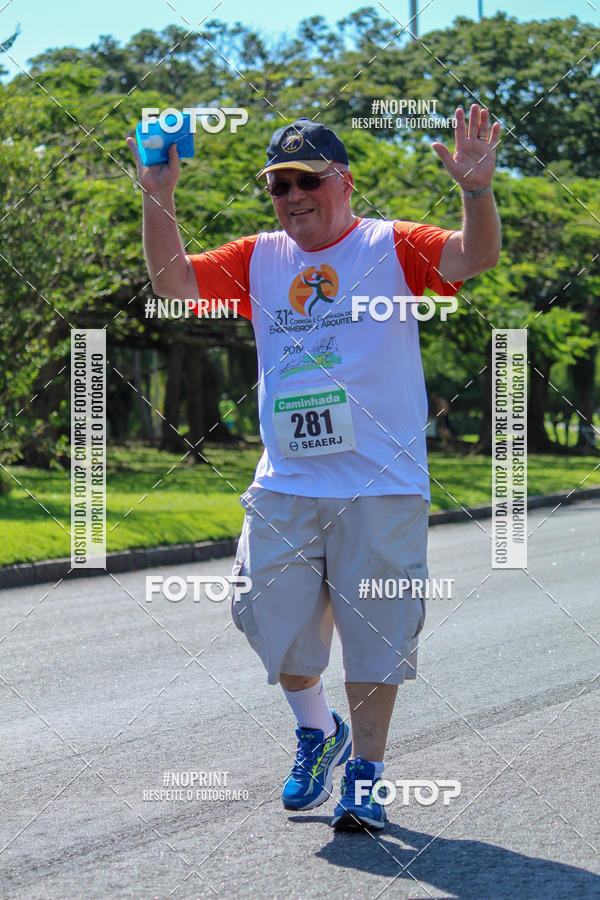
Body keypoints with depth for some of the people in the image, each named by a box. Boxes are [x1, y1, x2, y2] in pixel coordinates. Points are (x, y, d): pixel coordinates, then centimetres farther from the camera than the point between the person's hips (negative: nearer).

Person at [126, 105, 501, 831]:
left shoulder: (392, 248, -1)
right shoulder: (259, 260, 11)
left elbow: (474, 258, -16)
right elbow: (172, 281, 8)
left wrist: (476, 192, -35)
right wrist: (157, 199, -4)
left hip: (381, 486, -4)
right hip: (284, 485, 4)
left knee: (373, 634, 2)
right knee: (272, 617, 5)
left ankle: (364, 775, 16)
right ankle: (317, 732, 31)